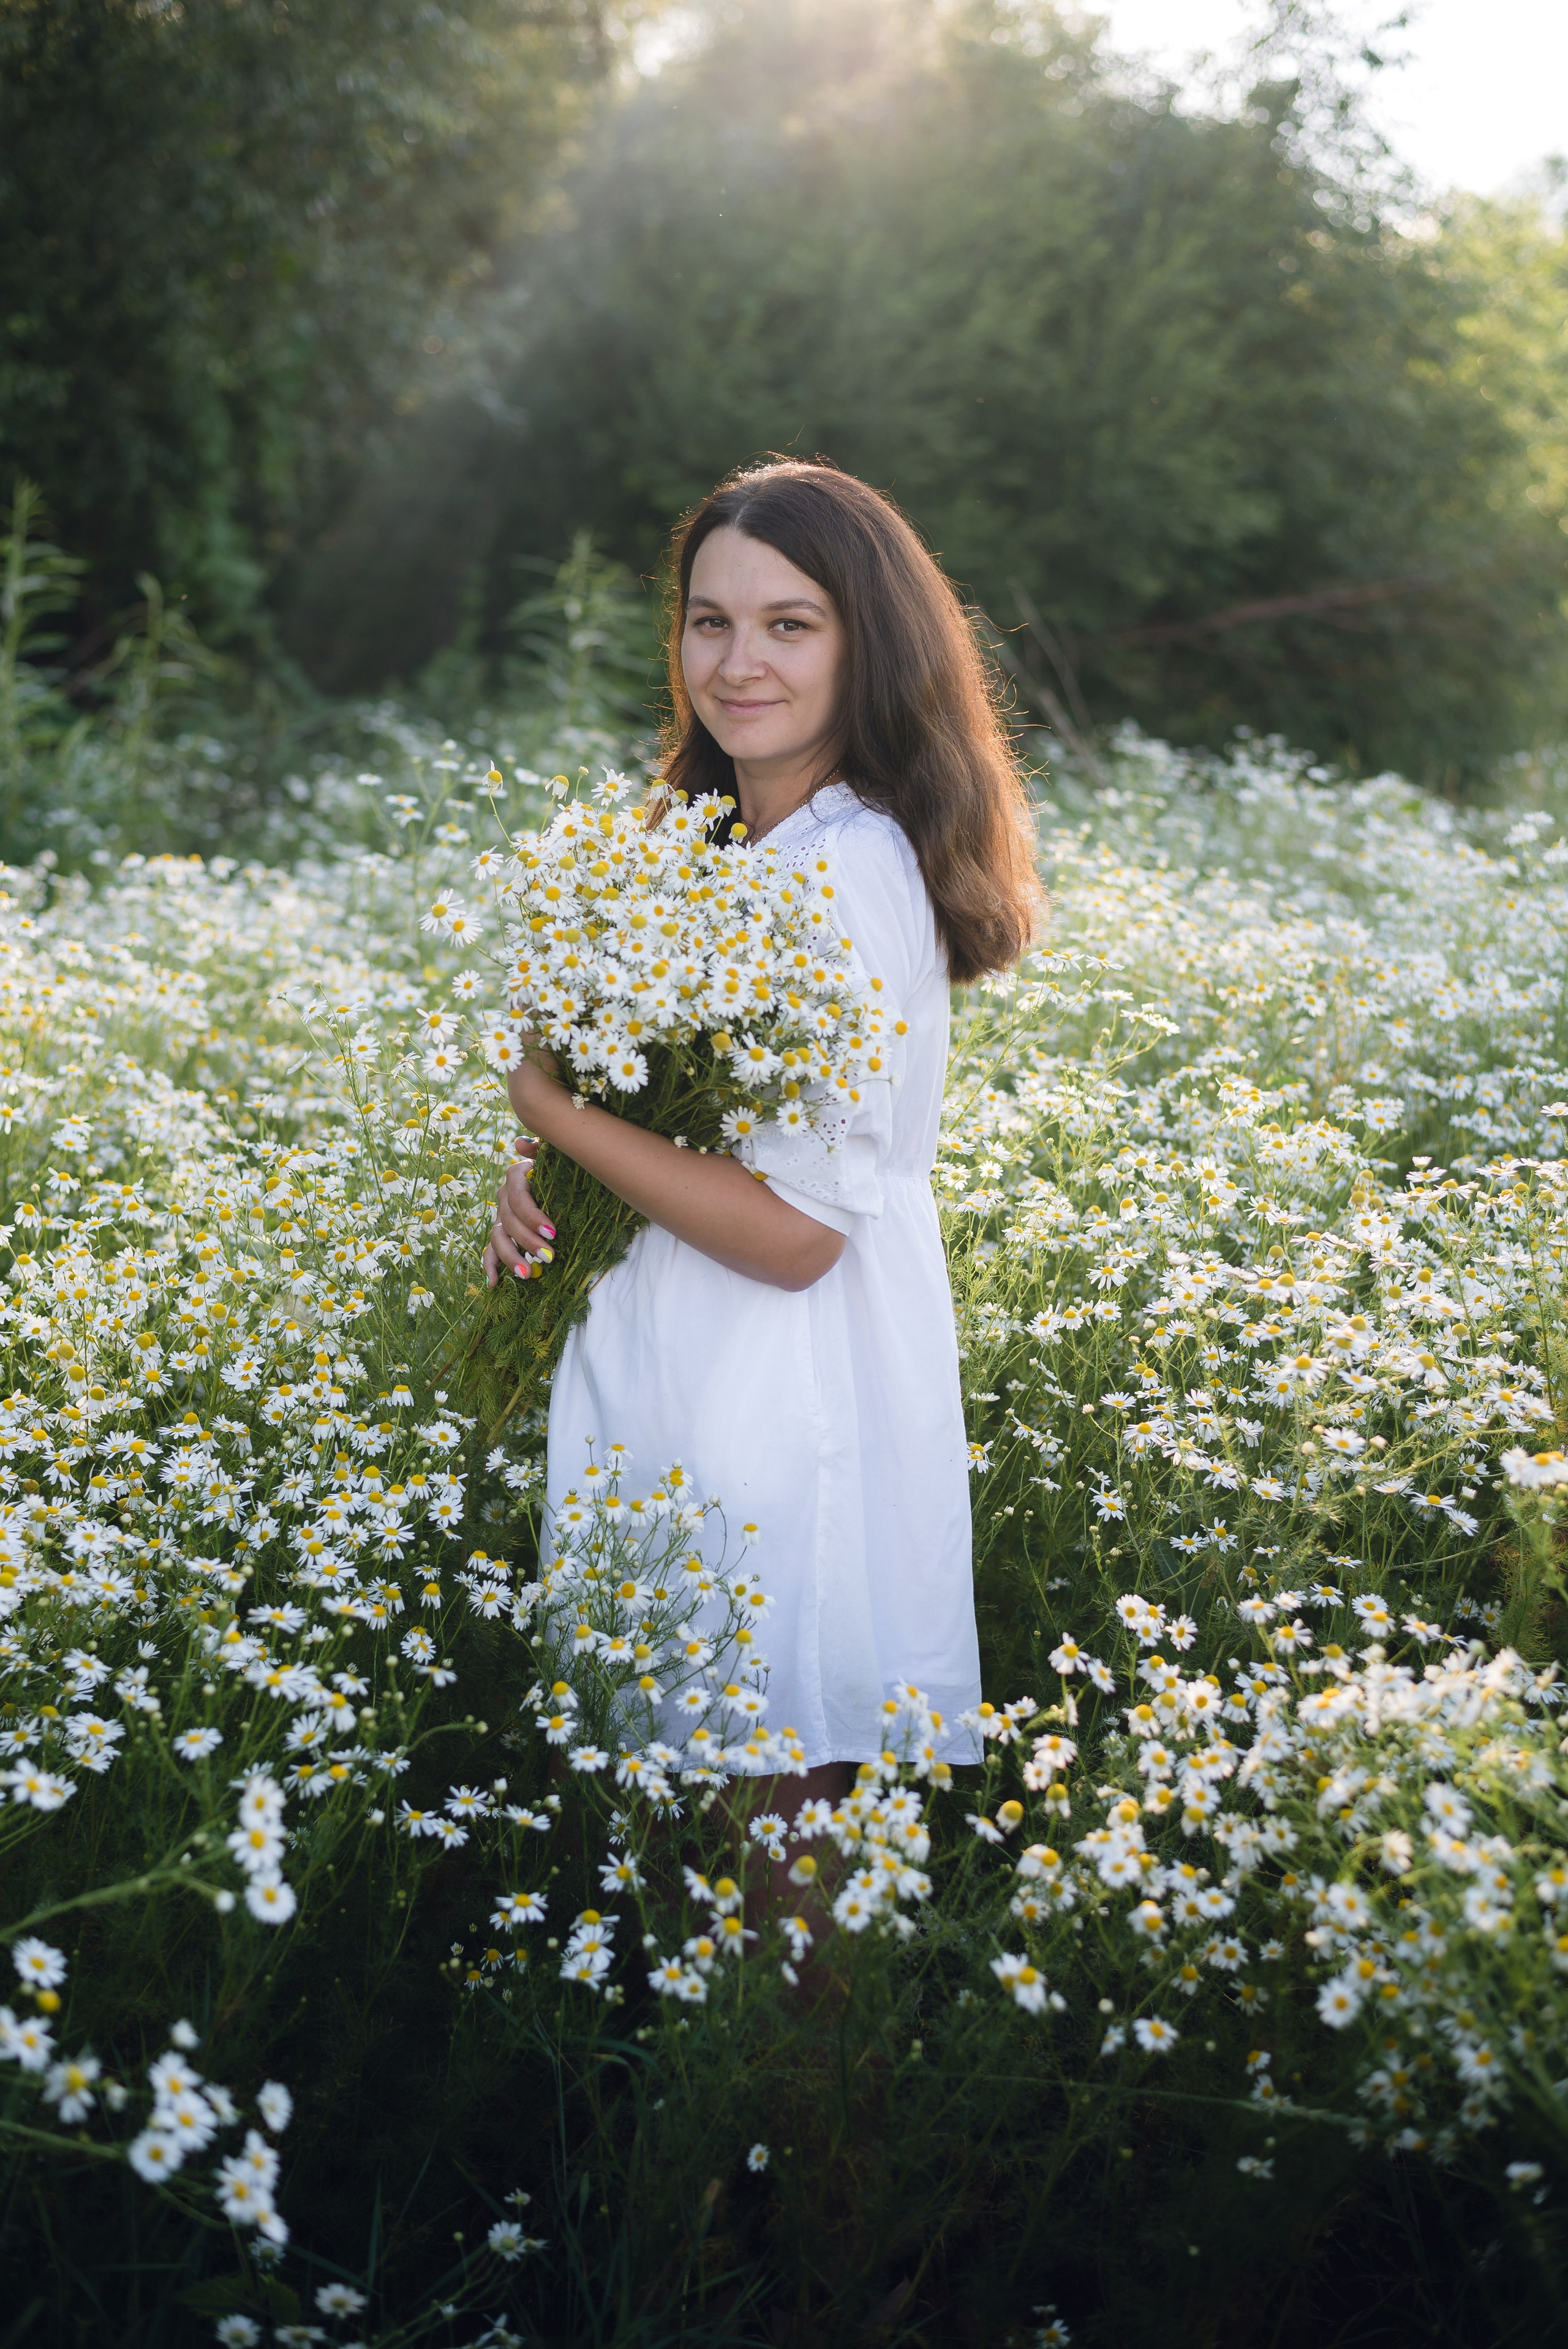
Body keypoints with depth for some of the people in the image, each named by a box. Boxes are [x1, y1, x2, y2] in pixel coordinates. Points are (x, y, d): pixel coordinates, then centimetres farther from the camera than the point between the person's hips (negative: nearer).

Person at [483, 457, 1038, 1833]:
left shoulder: (848, 872, -21)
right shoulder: (730, 842, 8)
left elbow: (795, 1232, -24)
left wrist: (546, 1103, -15)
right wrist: (539, 1178, -1)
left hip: (781, 1402, -9)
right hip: (676, 1382, 9)